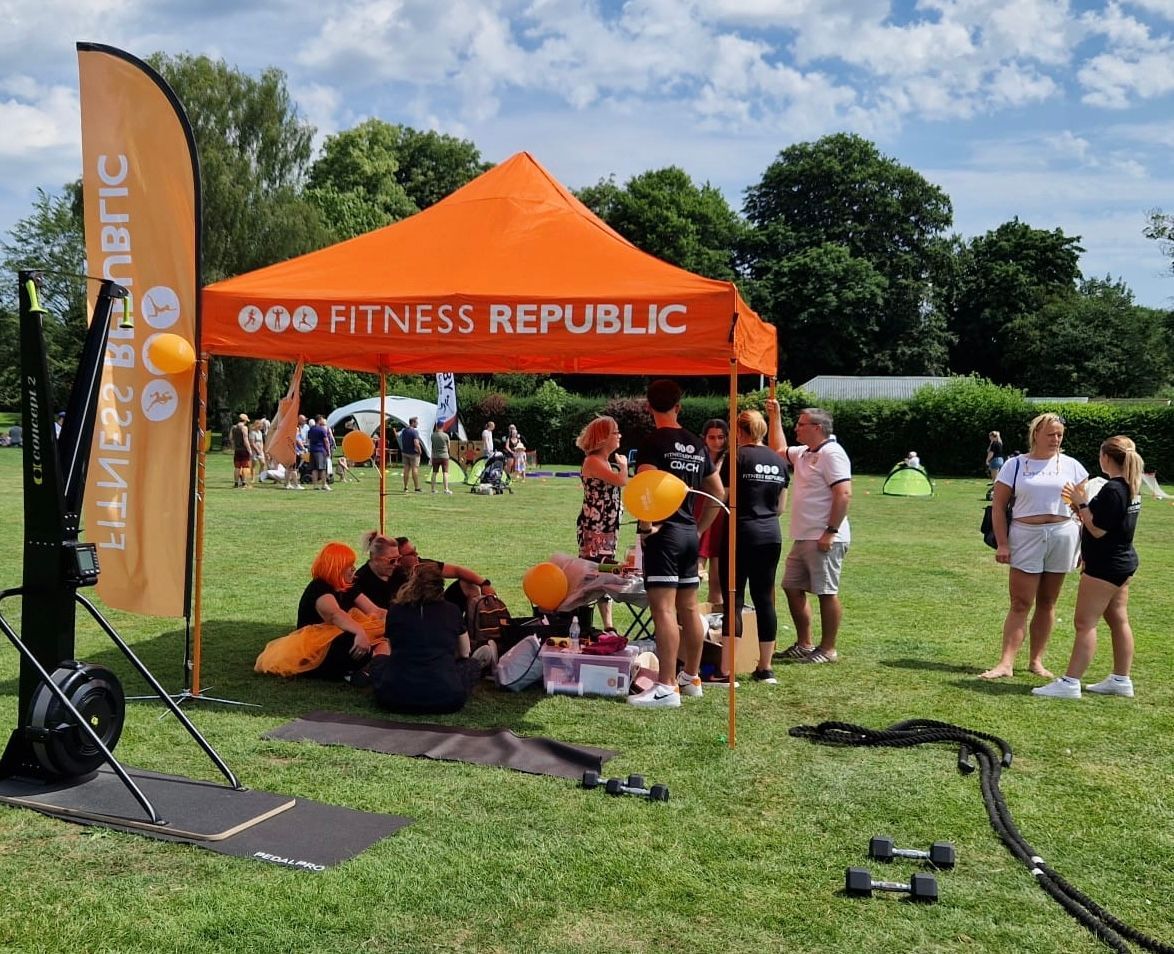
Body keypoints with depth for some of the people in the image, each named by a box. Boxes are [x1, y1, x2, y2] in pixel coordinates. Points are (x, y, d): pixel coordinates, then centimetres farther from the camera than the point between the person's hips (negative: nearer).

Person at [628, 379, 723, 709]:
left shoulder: (654, 442, -10)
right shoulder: (697, 444, 12)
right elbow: (718, 492, 17)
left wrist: (647, 524, -12)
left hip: (663, 533, -8)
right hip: (688, 533, 8)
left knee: (663, 609, -8)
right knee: (688, 608, 14)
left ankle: (666, 687, -9)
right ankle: (691, 678, 25)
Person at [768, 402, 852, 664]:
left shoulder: (831, 454, -14)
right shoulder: (803, 453, 16)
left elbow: (844, 494, -21)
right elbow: (779, 450, 35)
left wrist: (831, 531, -23)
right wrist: (774, 417, 29)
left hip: (824, 540, -10)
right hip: (803, 538, 10)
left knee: (826, 592, -1)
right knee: (792, 588, 13)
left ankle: (828, 649, 8)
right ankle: (804, 644, 23)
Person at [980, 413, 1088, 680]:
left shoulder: (1071, 466, 6)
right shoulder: (1016, 465, 1)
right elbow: (998, 505, -1)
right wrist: (1002, 544, -7)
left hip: (1063, 537, 2)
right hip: (1026, 537, -2)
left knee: (1047, 603, 8)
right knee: (1020, 604, -4)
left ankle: (1036, 660, 17)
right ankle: (1006, 663, -4)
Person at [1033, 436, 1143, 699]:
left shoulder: (1112, 490, -21)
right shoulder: (1131, 487, 9)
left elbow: (1097, 530, -20)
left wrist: (1081, 503, -15)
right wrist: (1082, 506, 10)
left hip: (1104, 566, -10)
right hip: (1123, 561, 10)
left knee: (1085, 623, -8)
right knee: (1118, 620, 14)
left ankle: (1070, 682, -7)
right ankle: (1121, 680, 22)